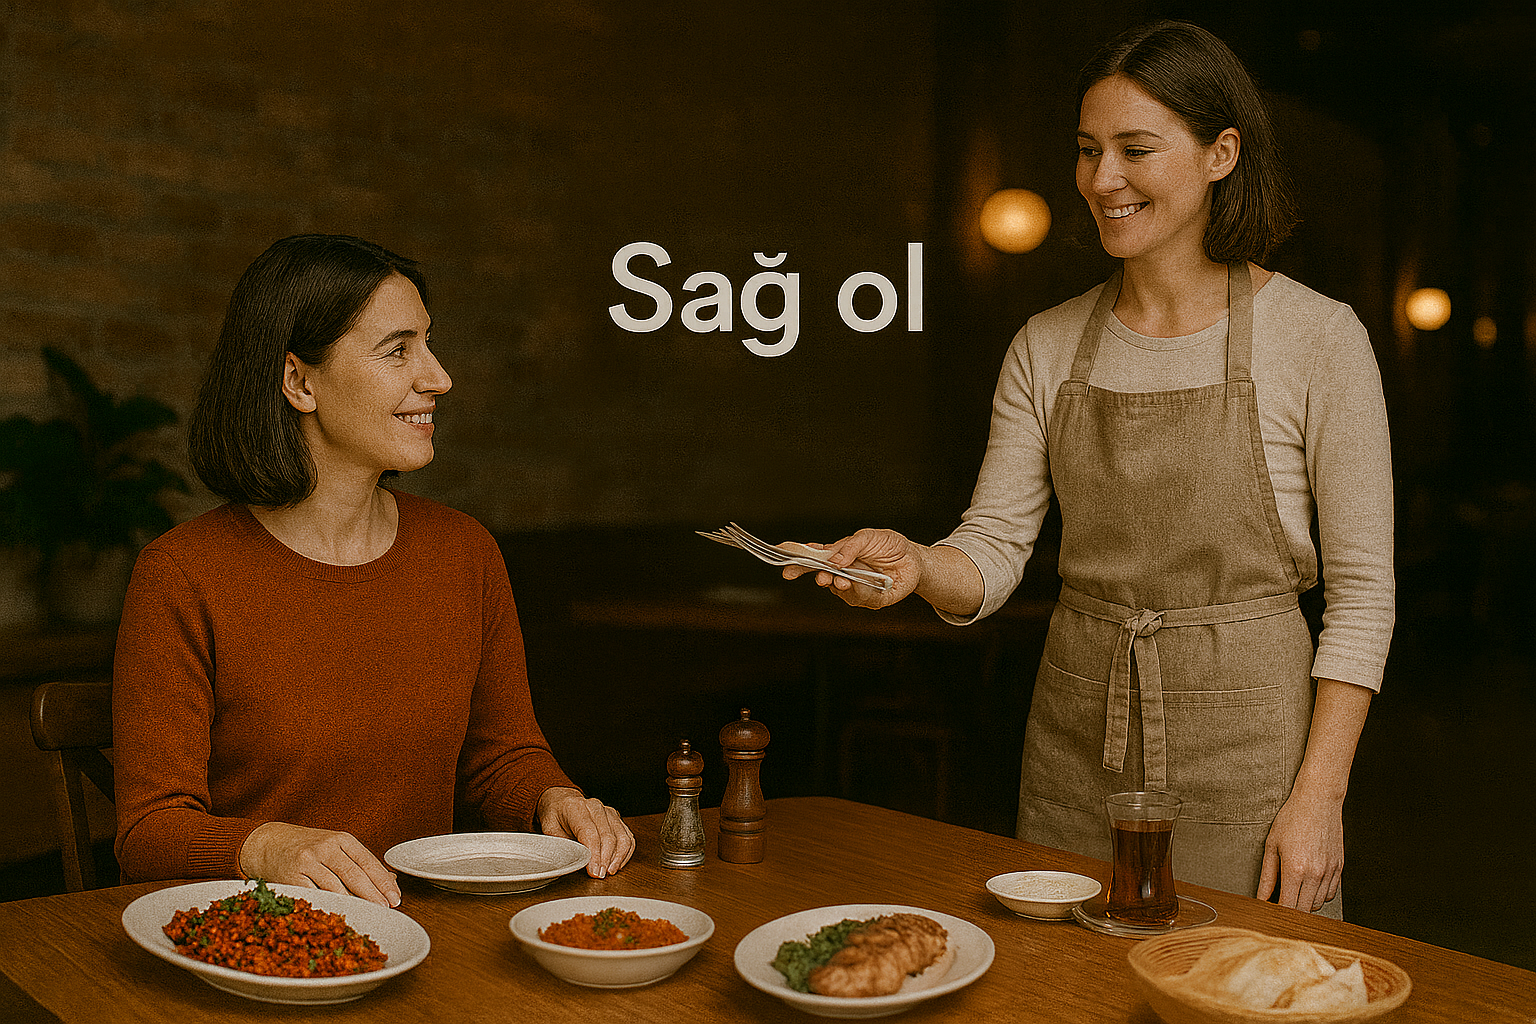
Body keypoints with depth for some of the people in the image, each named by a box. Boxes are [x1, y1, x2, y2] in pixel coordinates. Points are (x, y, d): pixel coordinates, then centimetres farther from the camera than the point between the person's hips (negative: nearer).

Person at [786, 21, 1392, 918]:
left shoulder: (1316, 337, -7)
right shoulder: (1049, 347, 4)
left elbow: (1362, 591, -6)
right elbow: (994, 549, 2)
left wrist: (1320, 795, -11)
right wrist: (917, 564, -20)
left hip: (1245, 735, -3)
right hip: (1077, 735, 4)